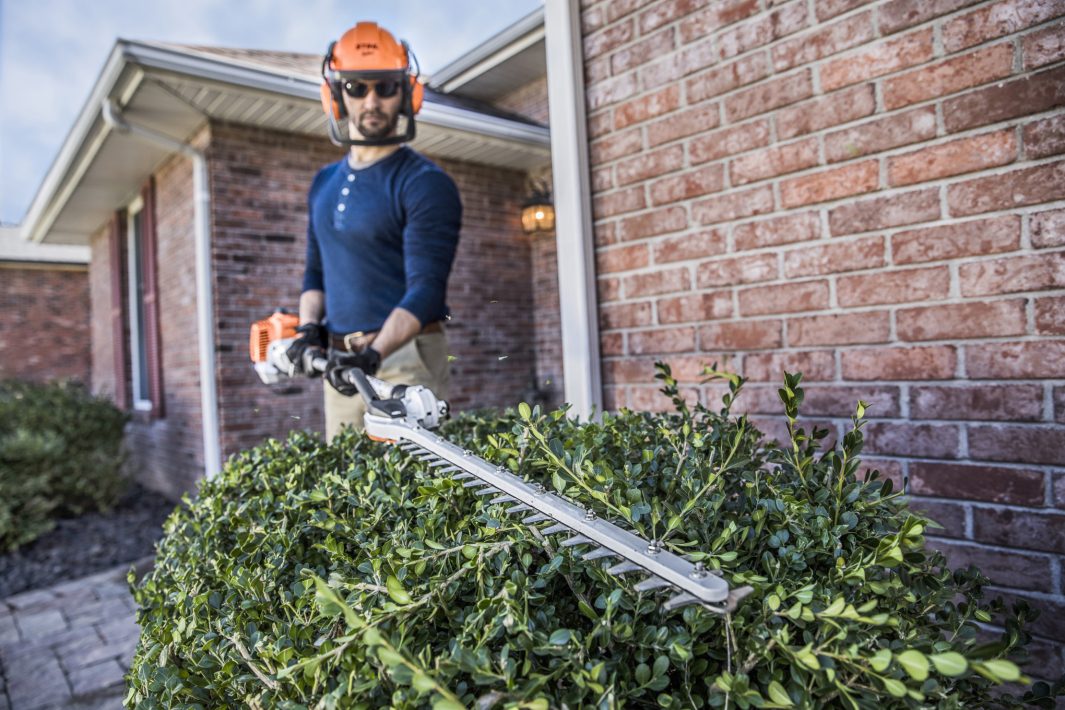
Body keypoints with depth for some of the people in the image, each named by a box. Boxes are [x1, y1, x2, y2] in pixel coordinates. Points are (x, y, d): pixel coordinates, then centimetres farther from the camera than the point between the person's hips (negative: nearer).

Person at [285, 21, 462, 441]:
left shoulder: (425, 184, -8)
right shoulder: (324, 183, 16)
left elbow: (426, 291, -16)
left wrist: (375, 352, -29)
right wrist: (308, 330, 4)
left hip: (404, 358, -7)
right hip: (340, 363, 7)